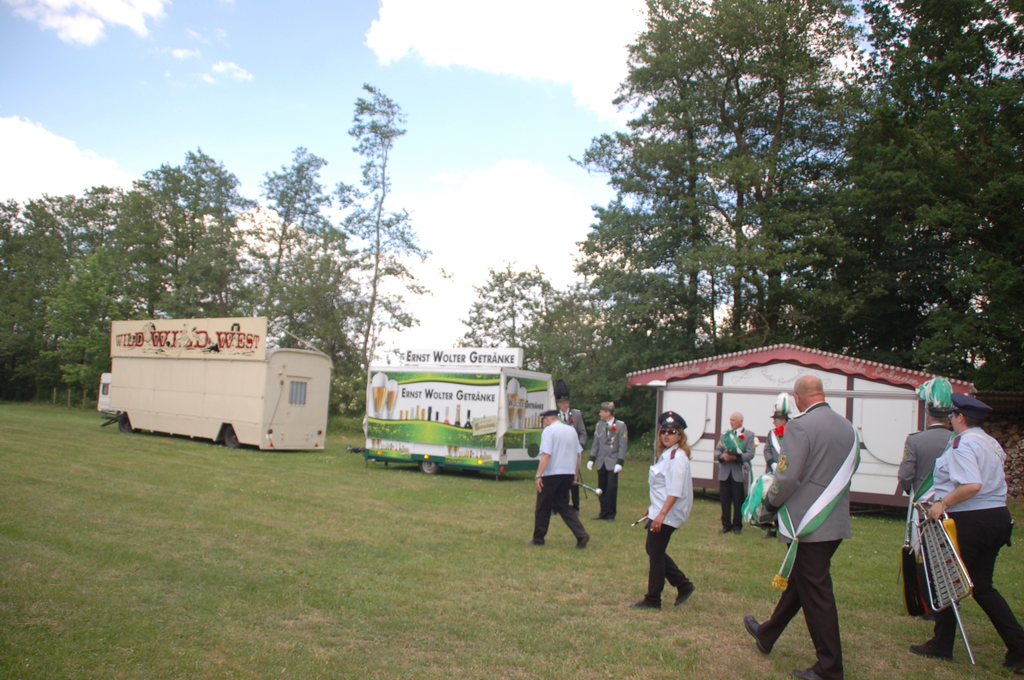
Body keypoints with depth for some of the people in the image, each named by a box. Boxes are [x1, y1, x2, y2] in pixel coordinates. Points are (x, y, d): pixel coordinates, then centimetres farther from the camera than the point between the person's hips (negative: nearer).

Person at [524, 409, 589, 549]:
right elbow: (577, 454, 14)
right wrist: (575, 473, 23)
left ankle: (538, 539, 17)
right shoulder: (571, 430, 12)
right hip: (568, 473, 6)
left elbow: (546, 455, -18)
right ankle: (581, 535, -3)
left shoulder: (549, 430, -9)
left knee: (543, 507, 7)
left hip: (551, 474, -6)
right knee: (563, 506, 13)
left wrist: (538, 475, -18)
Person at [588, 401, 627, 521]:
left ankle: (611, 514, 7)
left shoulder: (620, 426, -5)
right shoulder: (599, 424, 8)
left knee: (611, 488, -5)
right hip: (601, 462, 4)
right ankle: (604, 513, 16)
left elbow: (622, 446, -7)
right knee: (601, 489, 6)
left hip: (612, 463, -4)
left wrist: (620, 463, -14)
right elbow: (596, 443, 12)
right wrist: (591, 459, 7)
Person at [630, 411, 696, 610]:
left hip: (667, 514, -10)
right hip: (659, 511, 10)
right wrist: (653, 508, 22)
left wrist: (661, 514, -28)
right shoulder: (666, 454, 13)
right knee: (653, 550, 15)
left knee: (656, 554, -1)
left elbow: (675, 491, -24)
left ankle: (652, 600, 11)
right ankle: (683, 585, 24)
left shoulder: (677, 458, -18)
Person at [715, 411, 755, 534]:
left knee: (738, 501, 3)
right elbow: (717, 450, 9)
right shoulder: (725, 434, 14)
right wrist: (722, 456, -13)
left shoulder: (749, 435, 2)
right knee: (724, 500, 5)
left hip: (738, 473, -3)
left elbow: (750, 454, -8)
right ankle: (726, 525, 15)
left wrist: (736, 457, -20)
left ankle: (737, 526, 14)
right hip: (724, 472, 3)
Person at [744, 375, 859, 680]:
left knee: (816, 593, 2)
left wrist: (771, 502, -2)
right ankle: (766, 636, 37)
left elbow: (787, 476, -20)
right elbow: (850, 470, 16)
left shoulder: (800, 426, -17)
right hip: (837, 523, 8)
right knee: (797, 581, 20)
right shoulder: (848, 428, 7)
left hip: (809, 526, -8)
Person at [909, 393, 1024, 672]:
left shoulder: (963, 443, -16)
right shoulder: (991, 443, 13)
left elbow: (972, 485, -28)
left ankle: (941, 646, 16)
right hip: (998, 517, 9)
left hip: (970, 521, -9)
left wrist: (943, 503, -19)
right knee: (982, 586, 15)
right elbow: (1000, 480, 20)